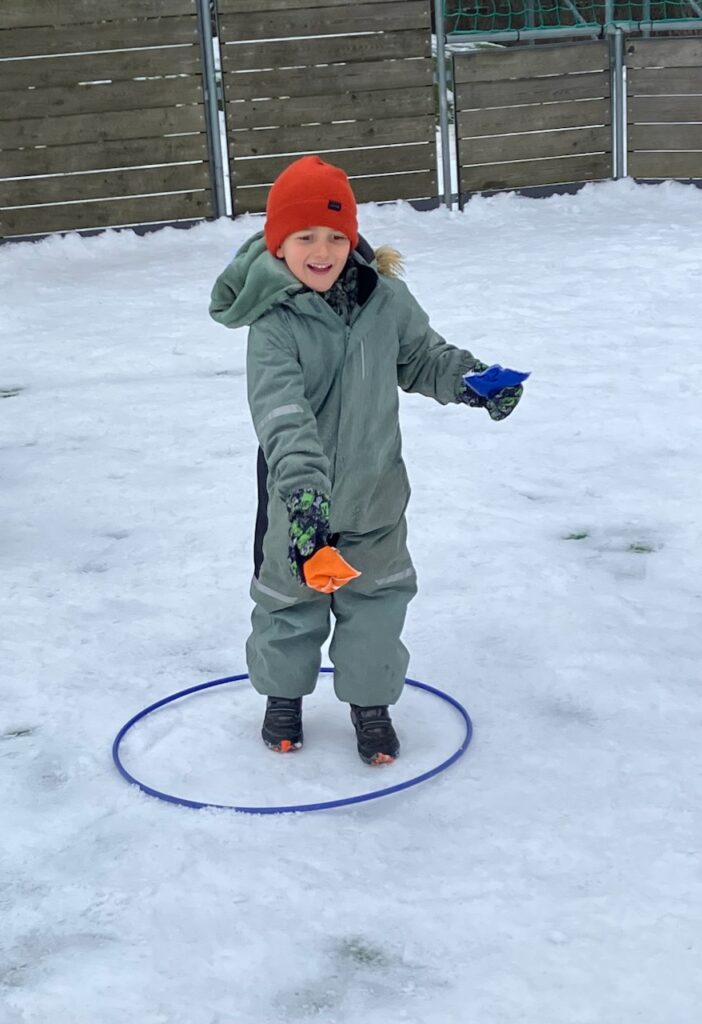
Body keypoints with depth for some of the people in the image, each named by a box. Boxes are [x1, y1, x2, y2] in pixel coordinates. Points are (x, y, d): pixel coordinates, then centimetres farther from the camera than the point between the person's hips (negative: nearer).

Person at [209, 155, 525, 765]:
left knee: (377, 601, 14)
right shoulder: (274, 323, -22)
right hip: (297, 499, -3)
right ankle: (284, 694, 41)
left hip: (375, 492, 3)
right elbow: (282, 412, -34)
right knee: (291, 599, 16)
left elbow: (423, 358, 9)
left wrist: (472, 380, -8)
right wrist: (303, 484, -46)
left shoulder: (386, 299, -8)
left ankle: (371, 703, 35)